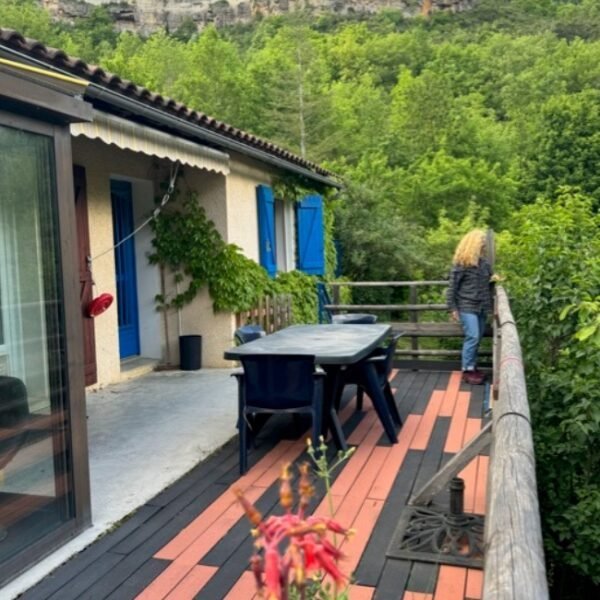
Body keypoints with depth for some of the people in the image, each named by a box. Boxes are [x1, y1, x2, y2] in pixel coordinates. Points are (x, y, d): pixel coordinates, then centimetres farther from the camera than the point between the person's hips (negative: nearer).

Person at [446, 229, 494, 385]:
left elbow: (487, 283, 22)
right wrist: (453, 308, -11)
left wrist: (493, 279, -1)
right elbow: (452, 286, -9)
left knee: (478, 338, 10)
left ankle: (472, 367, 22)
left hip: (482, 307, 7)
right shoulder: (461, 263, -11)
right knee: (472, 337, -12)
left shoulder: (484, 262, 8)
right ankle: (467, 371, -3)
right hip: (467, 306, -7)